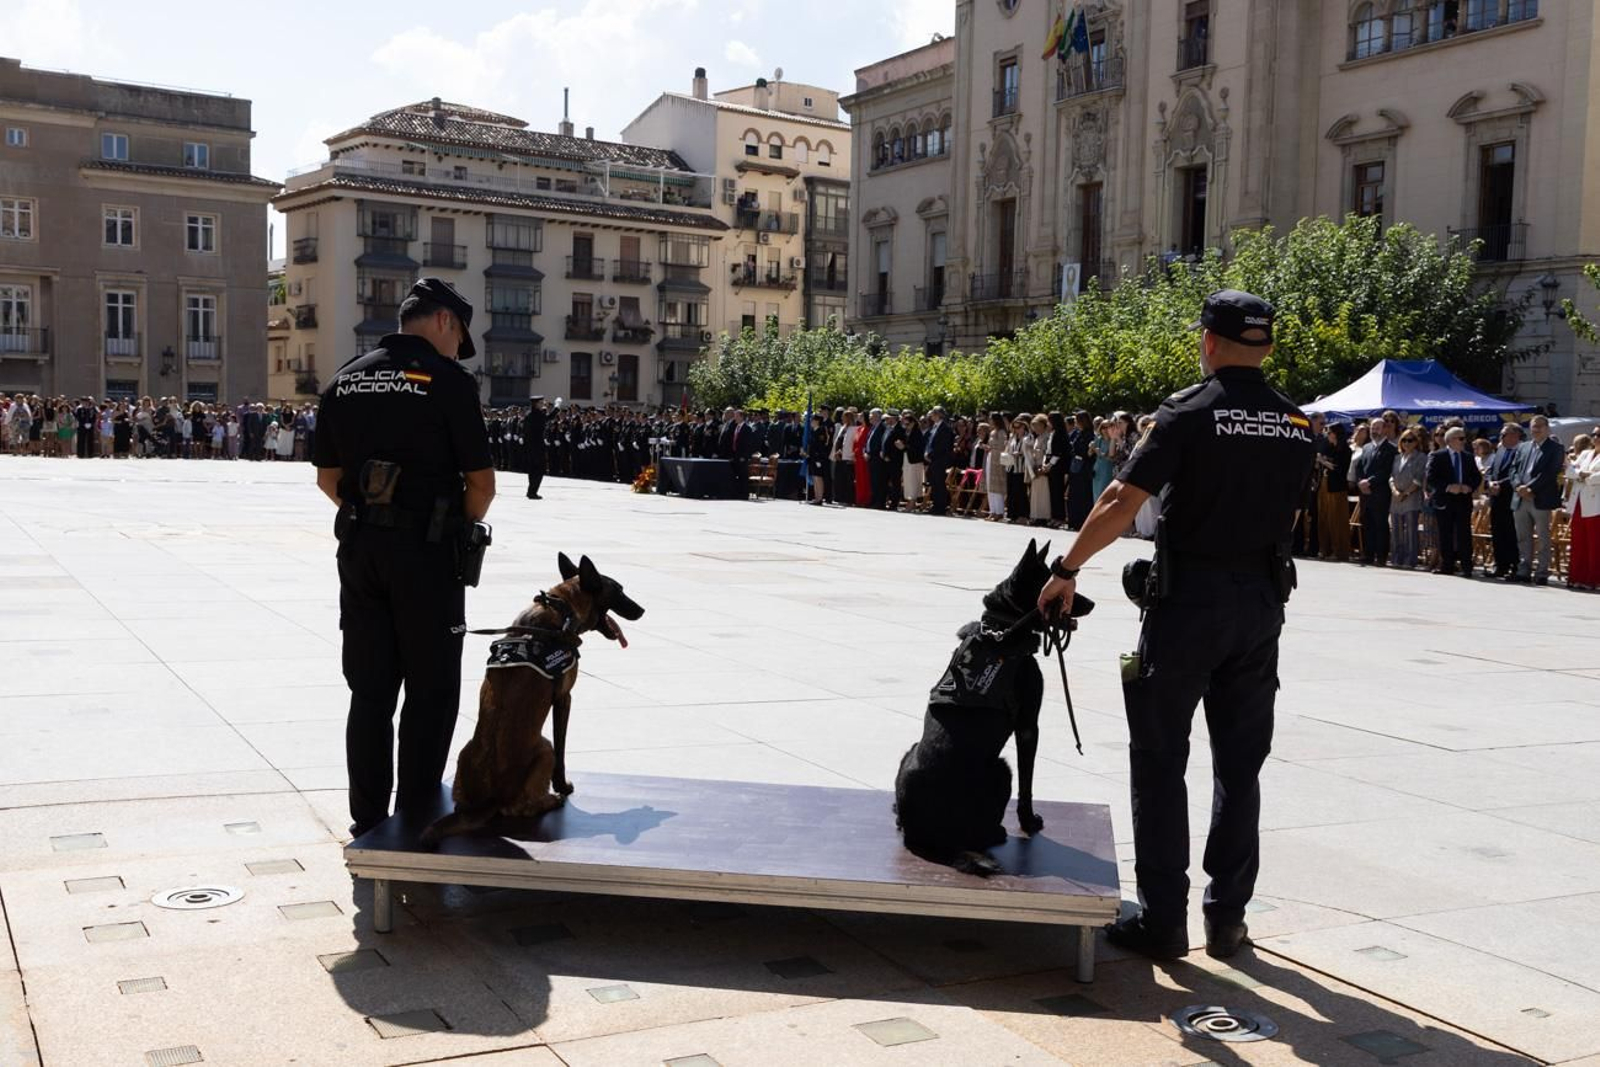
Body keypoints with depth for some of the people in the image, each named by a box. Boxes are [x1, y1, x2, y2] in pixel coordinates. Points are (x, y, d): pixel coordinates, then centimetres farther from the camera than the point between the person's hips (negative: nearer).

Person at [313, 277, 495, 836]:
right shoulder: (447, 380, -8)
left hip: (359, 547, 6)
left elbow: (327, 477, 12)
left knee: (370, 691, 12)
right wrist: (462, 527, 7)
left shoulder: (345, 380, 10)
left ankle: (368, 825, 18)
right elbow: (481, 481, -9)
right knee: (430, 691, 5)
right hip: (426, 549, -5)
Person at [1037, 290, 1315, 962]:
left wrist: (1066, 570, -8)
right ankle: (1227, 919, 18)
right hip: (1261, 603, 5)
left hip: (1190, 600, -5)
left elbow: (1122, 503, -15)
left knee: (1161, 761, 3)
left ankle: (1162, 920, 5)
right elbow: (1288, 516, 12)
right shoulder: (1296, 425, 6)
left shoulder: (1189, 413, -11)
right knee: (1240, 766, 12)